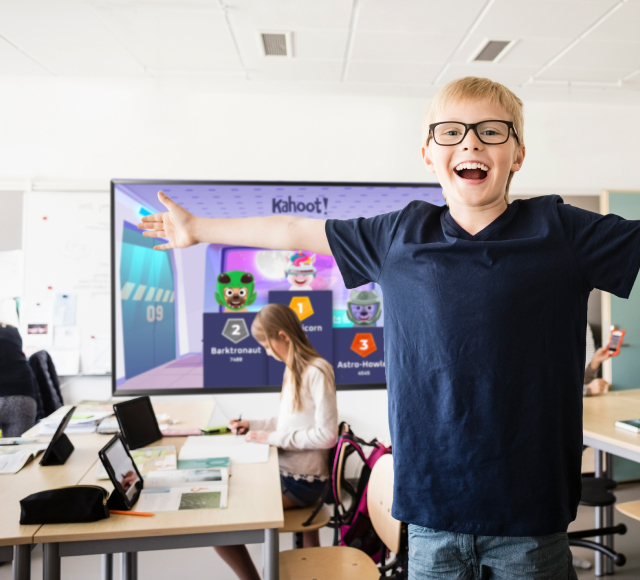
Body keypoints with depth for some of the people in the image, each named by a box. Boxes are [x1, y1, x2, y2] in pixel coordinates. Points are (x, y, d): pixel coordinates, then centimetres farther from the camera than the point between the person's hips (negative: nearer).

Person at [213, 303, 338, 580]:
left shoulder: (317, 372, -18)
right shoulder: (294, 370, 10)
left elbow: (326, 435, -21)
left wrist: (272, 437, -18)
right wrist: (254, 424, 9)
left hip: (300, 482, -9)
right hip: (286, 470, 9)